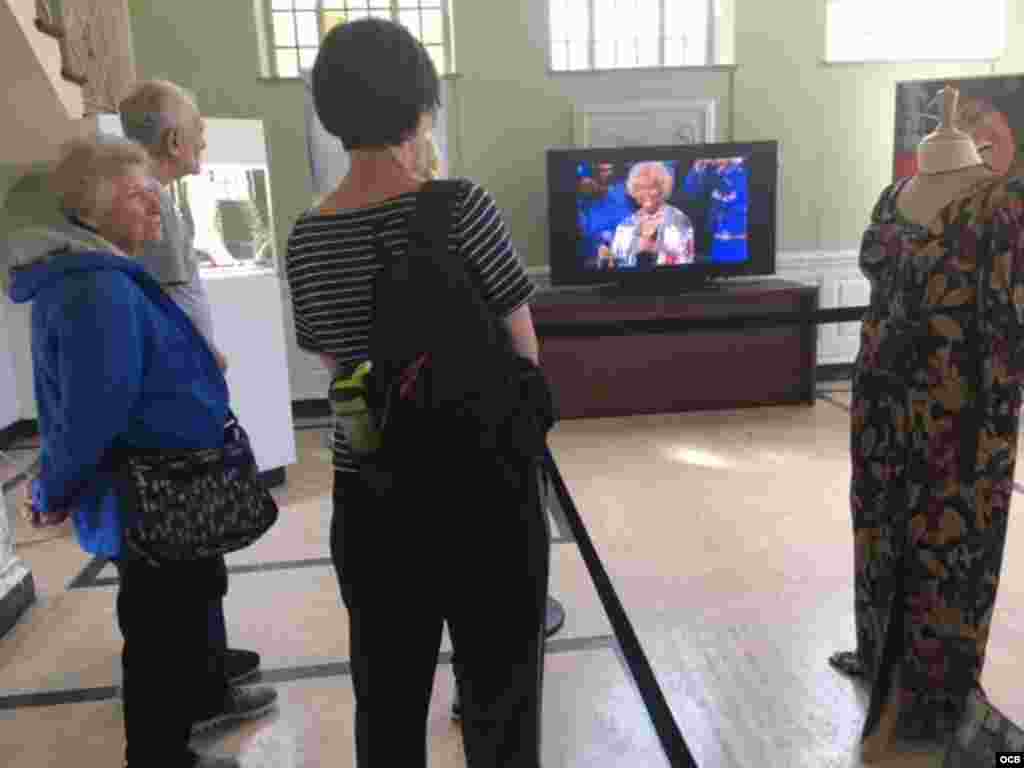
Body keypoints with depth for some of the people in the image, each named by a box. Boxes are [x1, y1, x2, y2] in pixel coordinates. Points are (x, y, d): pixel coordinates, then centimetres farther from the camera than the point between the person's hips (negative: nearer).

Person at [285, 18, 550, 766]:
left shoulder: (306, 239, 1)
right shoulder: (458, 206, -13)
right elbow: (523, 353, -6)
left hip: (370, 493, 4)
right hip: (482, 482, -4)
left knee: (388, 692, 20)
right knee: (500, 686, 15)